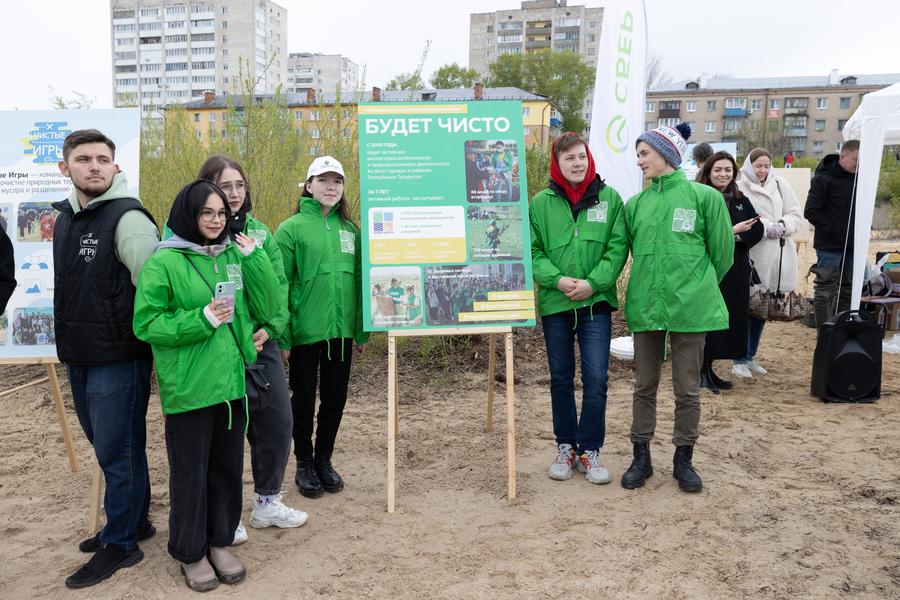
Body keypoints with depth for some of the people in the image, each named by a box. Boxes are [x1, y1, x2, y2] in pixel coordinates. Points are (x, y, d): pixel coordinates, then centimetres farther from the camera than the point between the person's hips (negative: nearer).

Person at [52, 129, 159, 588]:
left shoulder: (127, 219, -16)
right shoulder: (66, 217, 11)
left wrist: (152, 342, -16)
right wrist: (70, 341, 21)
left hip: (117, 359, -8)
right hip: (77, 357, 9)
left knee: (117, 450, 2)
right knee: (105, 445, 18)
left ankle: (121, 542, 17)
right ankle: (133, 519, 35)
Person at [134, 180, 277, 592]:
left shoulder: (235, 255, 7)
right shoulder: (163, 262, -8)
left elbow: (266, 309, 4)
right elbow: (146, 323, -9)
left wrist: (254, 259, -6)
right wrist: (202, 319, -20)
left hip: (233, 382, 5)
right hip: (188, 387, -5)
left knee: (228, 467, 15)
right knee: (190, 473, 8)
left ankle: (220, 542, 33)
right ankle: (190, 552, 27)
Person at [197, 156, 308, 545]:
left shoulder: (259, 231, 10)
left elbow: (279, 283, 6)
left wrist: (270, 328, -8)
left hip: (262, 342, 5)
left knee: (278, 419, 11)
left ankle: (267, 501, 30)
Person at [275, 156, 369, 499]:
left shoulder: (350, 229, 7)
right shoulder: (291, 229, -6)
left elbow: (359, 280, 10)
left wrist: (362, 329, 8)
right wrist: (281, 336, -11)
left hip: (341, 331, 4)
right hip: (305, 331, -4)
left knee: (335, 399, 13)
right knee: (304, 400, 9)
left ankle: (324, 460, 30)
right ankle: (304, 464, 26)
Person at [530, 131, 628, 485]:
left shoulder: (609, 198, 1)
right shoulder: (541, 203, 1)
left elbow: (618, 247, -2)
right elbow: (532, 251, 0)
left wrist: (593, 283, -14)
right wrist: (557, 280, -15)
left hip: (596, 302, -1)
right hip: (554, 304, 1)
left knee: (596, 379, -2)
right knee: (561, 379, 11)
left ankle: (590, 450, 14)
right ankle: (565, 446, 26)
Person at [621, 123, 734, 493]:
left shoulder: (704, 196, -4)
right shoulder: (635, 204, 7)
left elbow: (722, 253, 2)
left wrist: (697, 286, 9)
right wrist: (651, 285, 11)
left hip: (690, 308, -3)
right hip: (644, 306, 3)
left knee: (687, 389, 8)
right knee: (645, 386, 12)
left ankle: (683, 459, 25)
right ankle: (641, 457, 25)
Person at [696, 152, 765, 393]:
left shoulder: (740, 200, 14)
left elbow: (757, 230, 8)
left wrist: (737, 238, -10)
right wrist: (732, 230, -19)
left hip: (736, 271, 7)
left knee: (732, 318, 8)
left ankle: (709, 369, 19)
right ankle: (701, 372, 5)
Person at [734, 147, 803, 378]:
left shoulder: (780, 185, 11)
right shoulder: (740, 188, -5)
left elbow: (796, 215, 11)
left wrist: (782, 225, -8)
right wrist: (765, 227, -20)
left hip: (776, 257, 6)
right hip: (750, 255, -5)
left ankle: (750, 356, 25)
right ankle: (740, 360, 5)